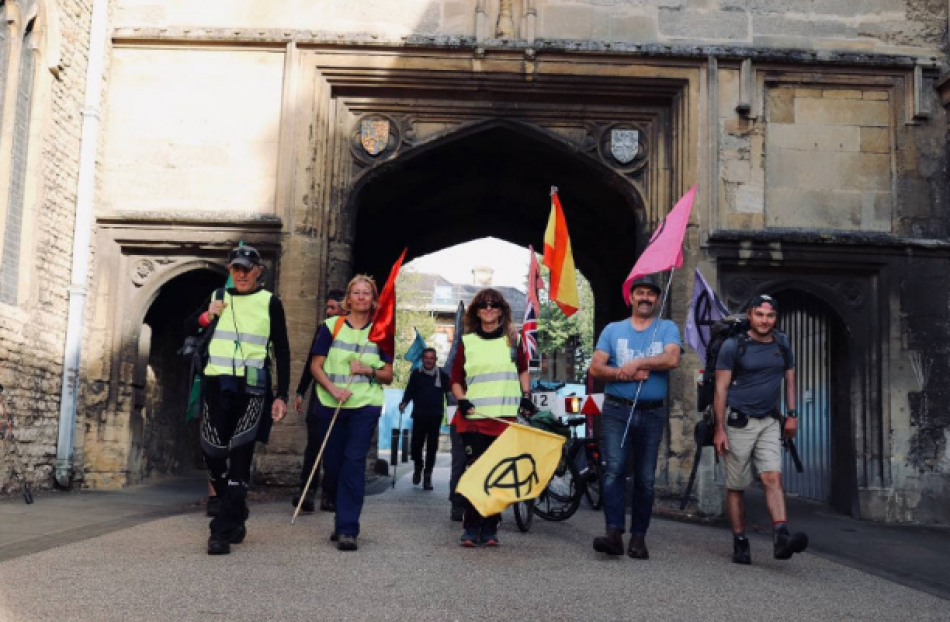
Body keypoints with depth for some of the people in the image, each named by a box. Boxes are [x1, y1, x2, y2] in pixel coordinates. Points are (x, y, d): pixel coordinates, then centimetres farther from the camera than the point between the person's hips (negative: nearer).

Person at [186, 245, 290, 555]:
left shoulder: (270, 303, 4)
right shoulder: (217, 298, 12)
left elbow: (282, 352, 4)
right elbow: (188, 329, 17)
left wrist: (281, 396, -2)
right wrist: (206, 316, -4)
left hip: (252, 388, -3)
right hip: (217, 384, 4)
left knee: (239, 457, -9)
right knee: (214, 453, 4)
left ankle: (223, 531, -8)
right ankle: (235, 519, 25)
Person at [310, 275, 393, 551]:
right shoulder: (331, 326, 3)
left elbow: (389, 375, 8)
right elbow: (316, 365, 2)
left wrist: (369, 370, -11)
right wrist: (333, 388, -14)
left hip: (365, 405, -1)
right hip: (330, 405, 1)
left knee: (354, 462, -11)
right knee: (332, 463, 7)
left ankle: (348, 529, -9)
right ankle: (344, 517, 27)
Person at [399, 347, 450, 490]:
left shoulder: (442, 375, 8)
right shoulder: (416, 375, 7)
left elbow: (450, 390, 7)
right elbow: (409, 392, 6)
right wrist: (404, 403, -11)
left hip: (435, 416, 0)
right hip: (419, 415, 0)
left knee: (432, 446, 0)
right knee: (415, 445, -4)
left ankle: (427, 475, 10)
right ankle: (418, 466, 25)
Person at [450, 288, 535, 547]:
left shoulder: (513, 339, 10)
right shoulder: (467, 342, 8)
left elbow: (523, 370, 22)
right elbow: (455, 380, 11)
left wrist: (526, 395, 8)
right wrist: (462, 400, -6)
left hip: (505, 418, 1)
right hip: (473, 419, -1)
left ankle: (490, 529, 11)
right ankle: (470, 528, 3)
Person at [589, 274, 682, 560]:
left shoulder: (667, 329, 8)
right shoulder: (613, 330, 11)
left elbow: (672, 359, -12)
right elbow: (596, 368, 1)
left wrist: (637, 363, -13)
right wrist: (627, 374, -12)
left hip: (652, 413, 0)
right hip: (616, 410, 0)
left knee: (645, 478, 4)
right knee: (614, 470, -13)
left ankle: (638, 538, 10)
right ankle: (614, 533, -16)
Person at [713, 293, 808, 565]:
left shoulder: (782, 343, 9)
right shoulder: (733, 346, -5)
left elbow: (789, 379, 19)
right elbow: (721, 388, -5)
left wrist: (792, 415, 9)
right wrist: (719, 428, -10)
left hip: (769, 422, 3)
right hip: (738, 422, -3)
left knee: (773, 477, -13)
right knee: (736, 486, 2)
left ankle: (781, 536, -22)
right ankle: (740, 543, 10)